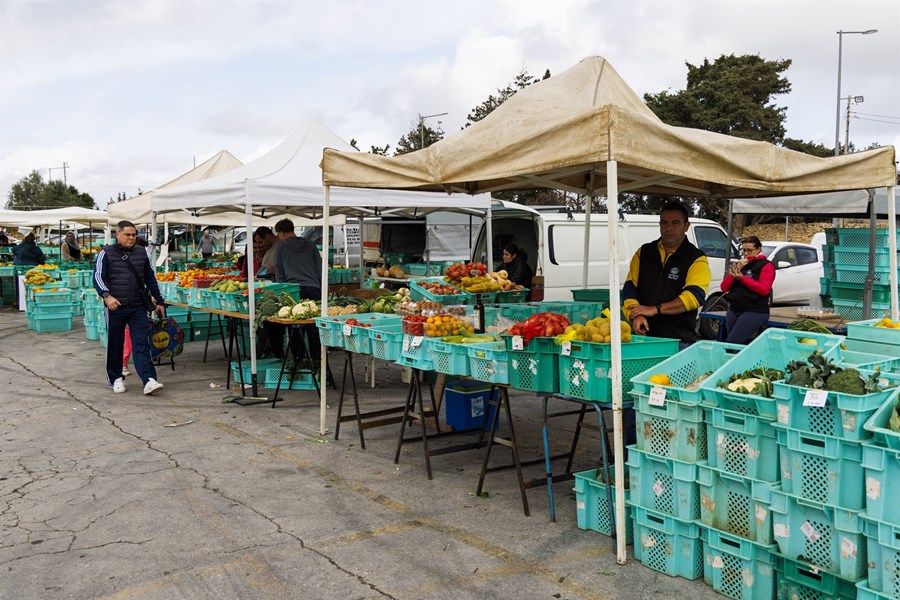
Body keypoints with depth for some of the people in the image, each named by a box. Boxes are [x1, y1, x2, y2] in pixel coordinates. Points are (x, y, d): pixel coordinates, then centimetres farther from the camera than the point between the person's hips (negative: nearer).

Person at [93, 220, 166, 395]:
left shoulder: (141, 253, 11)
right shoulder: (107, 253, 1)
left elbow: (150, 279, 18)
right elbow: (98, 277, -5)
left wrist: (159, 301, 18)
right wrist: (107, 296, -22)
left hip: (138, 307, 2)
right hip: (115, 307, -2)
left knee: (142, 344, -6)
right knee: (115, 345, 9)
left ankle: (149, 380, -13)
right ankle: (116, 378, 24)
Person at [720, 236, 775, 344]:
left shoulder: (766, 265, 1)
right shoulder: (739, 264, 19)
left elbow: (764, 289, -14)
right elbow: (724, 288, 10)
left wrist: (742, 278, -20)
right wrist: (736, 269, -3)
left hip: (755, 311, -6)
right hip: (733, 310, 6)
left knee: (732, 342, -21)